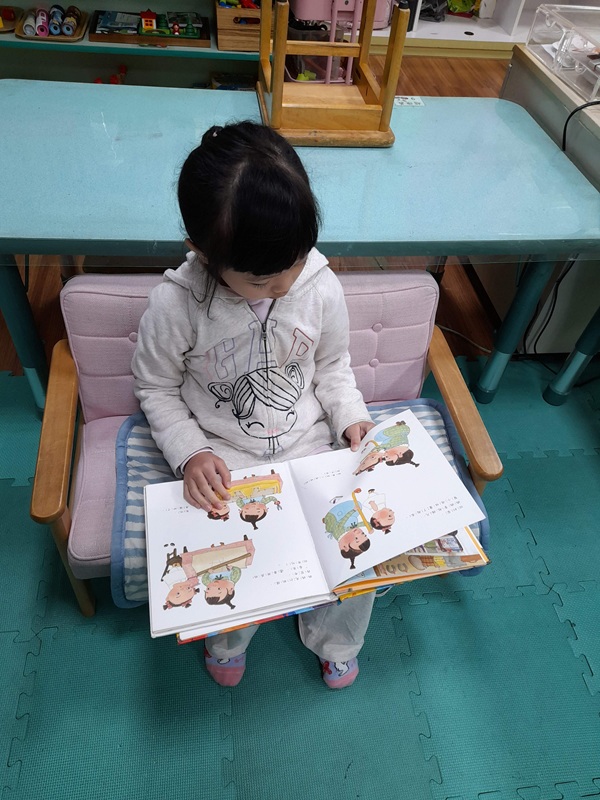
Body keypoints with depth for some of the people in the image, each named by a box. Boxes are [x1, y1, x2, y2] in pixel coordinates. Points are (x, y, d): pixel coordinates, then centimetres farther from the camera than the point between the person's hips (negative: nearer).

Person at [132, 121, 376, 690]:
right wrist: (189, 453, -16)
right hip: (223, 458, -1)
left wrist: (351, 418, -10)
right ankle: (227, 642, 26)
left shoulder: (321, 288, -13)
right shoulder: (173, 306, -20)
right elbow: (156, 388, -4)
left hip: (310, 446, 2)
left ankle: (333, 640, 28)